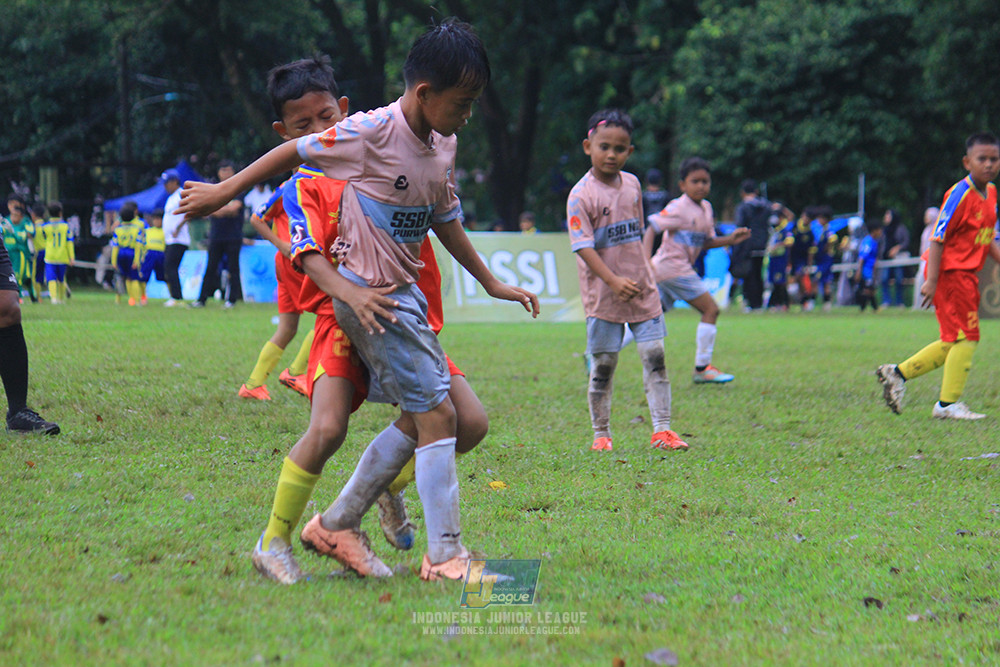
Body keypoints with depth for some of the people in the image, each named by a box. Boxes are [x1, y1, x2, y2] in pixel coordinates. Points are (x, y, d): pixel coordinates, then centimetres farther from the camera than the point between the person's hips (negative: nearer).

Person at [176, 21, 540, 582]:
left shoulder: (445, 145, 5)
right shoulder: (375, 132, -19)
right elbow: (293, 153, -8)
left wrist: (493, 284, 22)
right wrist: (223, 192, 0)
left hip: (407, 293, 9)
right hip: (369, 297, -9)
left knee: (421, 418, 10)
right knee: (437, 413, -11)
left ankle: (337, 525, 21)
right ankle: (445, 556, -5)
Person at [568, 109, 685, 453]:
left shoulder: (632, 184, 7)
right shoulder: (581, 195, -12)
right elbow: (583, 246, -17)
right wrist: (613, 281, -25)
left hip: (641, 286, 5)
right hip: (602, 292, -5)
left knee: (654, 356, 0)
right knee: (603, 364, 2)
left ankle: (662, 428, 4)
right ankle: (601, 434, 13)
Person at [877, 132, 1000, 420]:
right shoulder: (960, 194, -15)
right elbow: (938, 238, -17)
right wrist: (931, 281, -21)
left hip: (967, 275, 9)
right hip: (950, 272, -9)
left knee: (952, 342, 12)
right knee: (966, 337, -7)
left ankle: (897, 374, 20)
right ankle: (948, 404, 0)